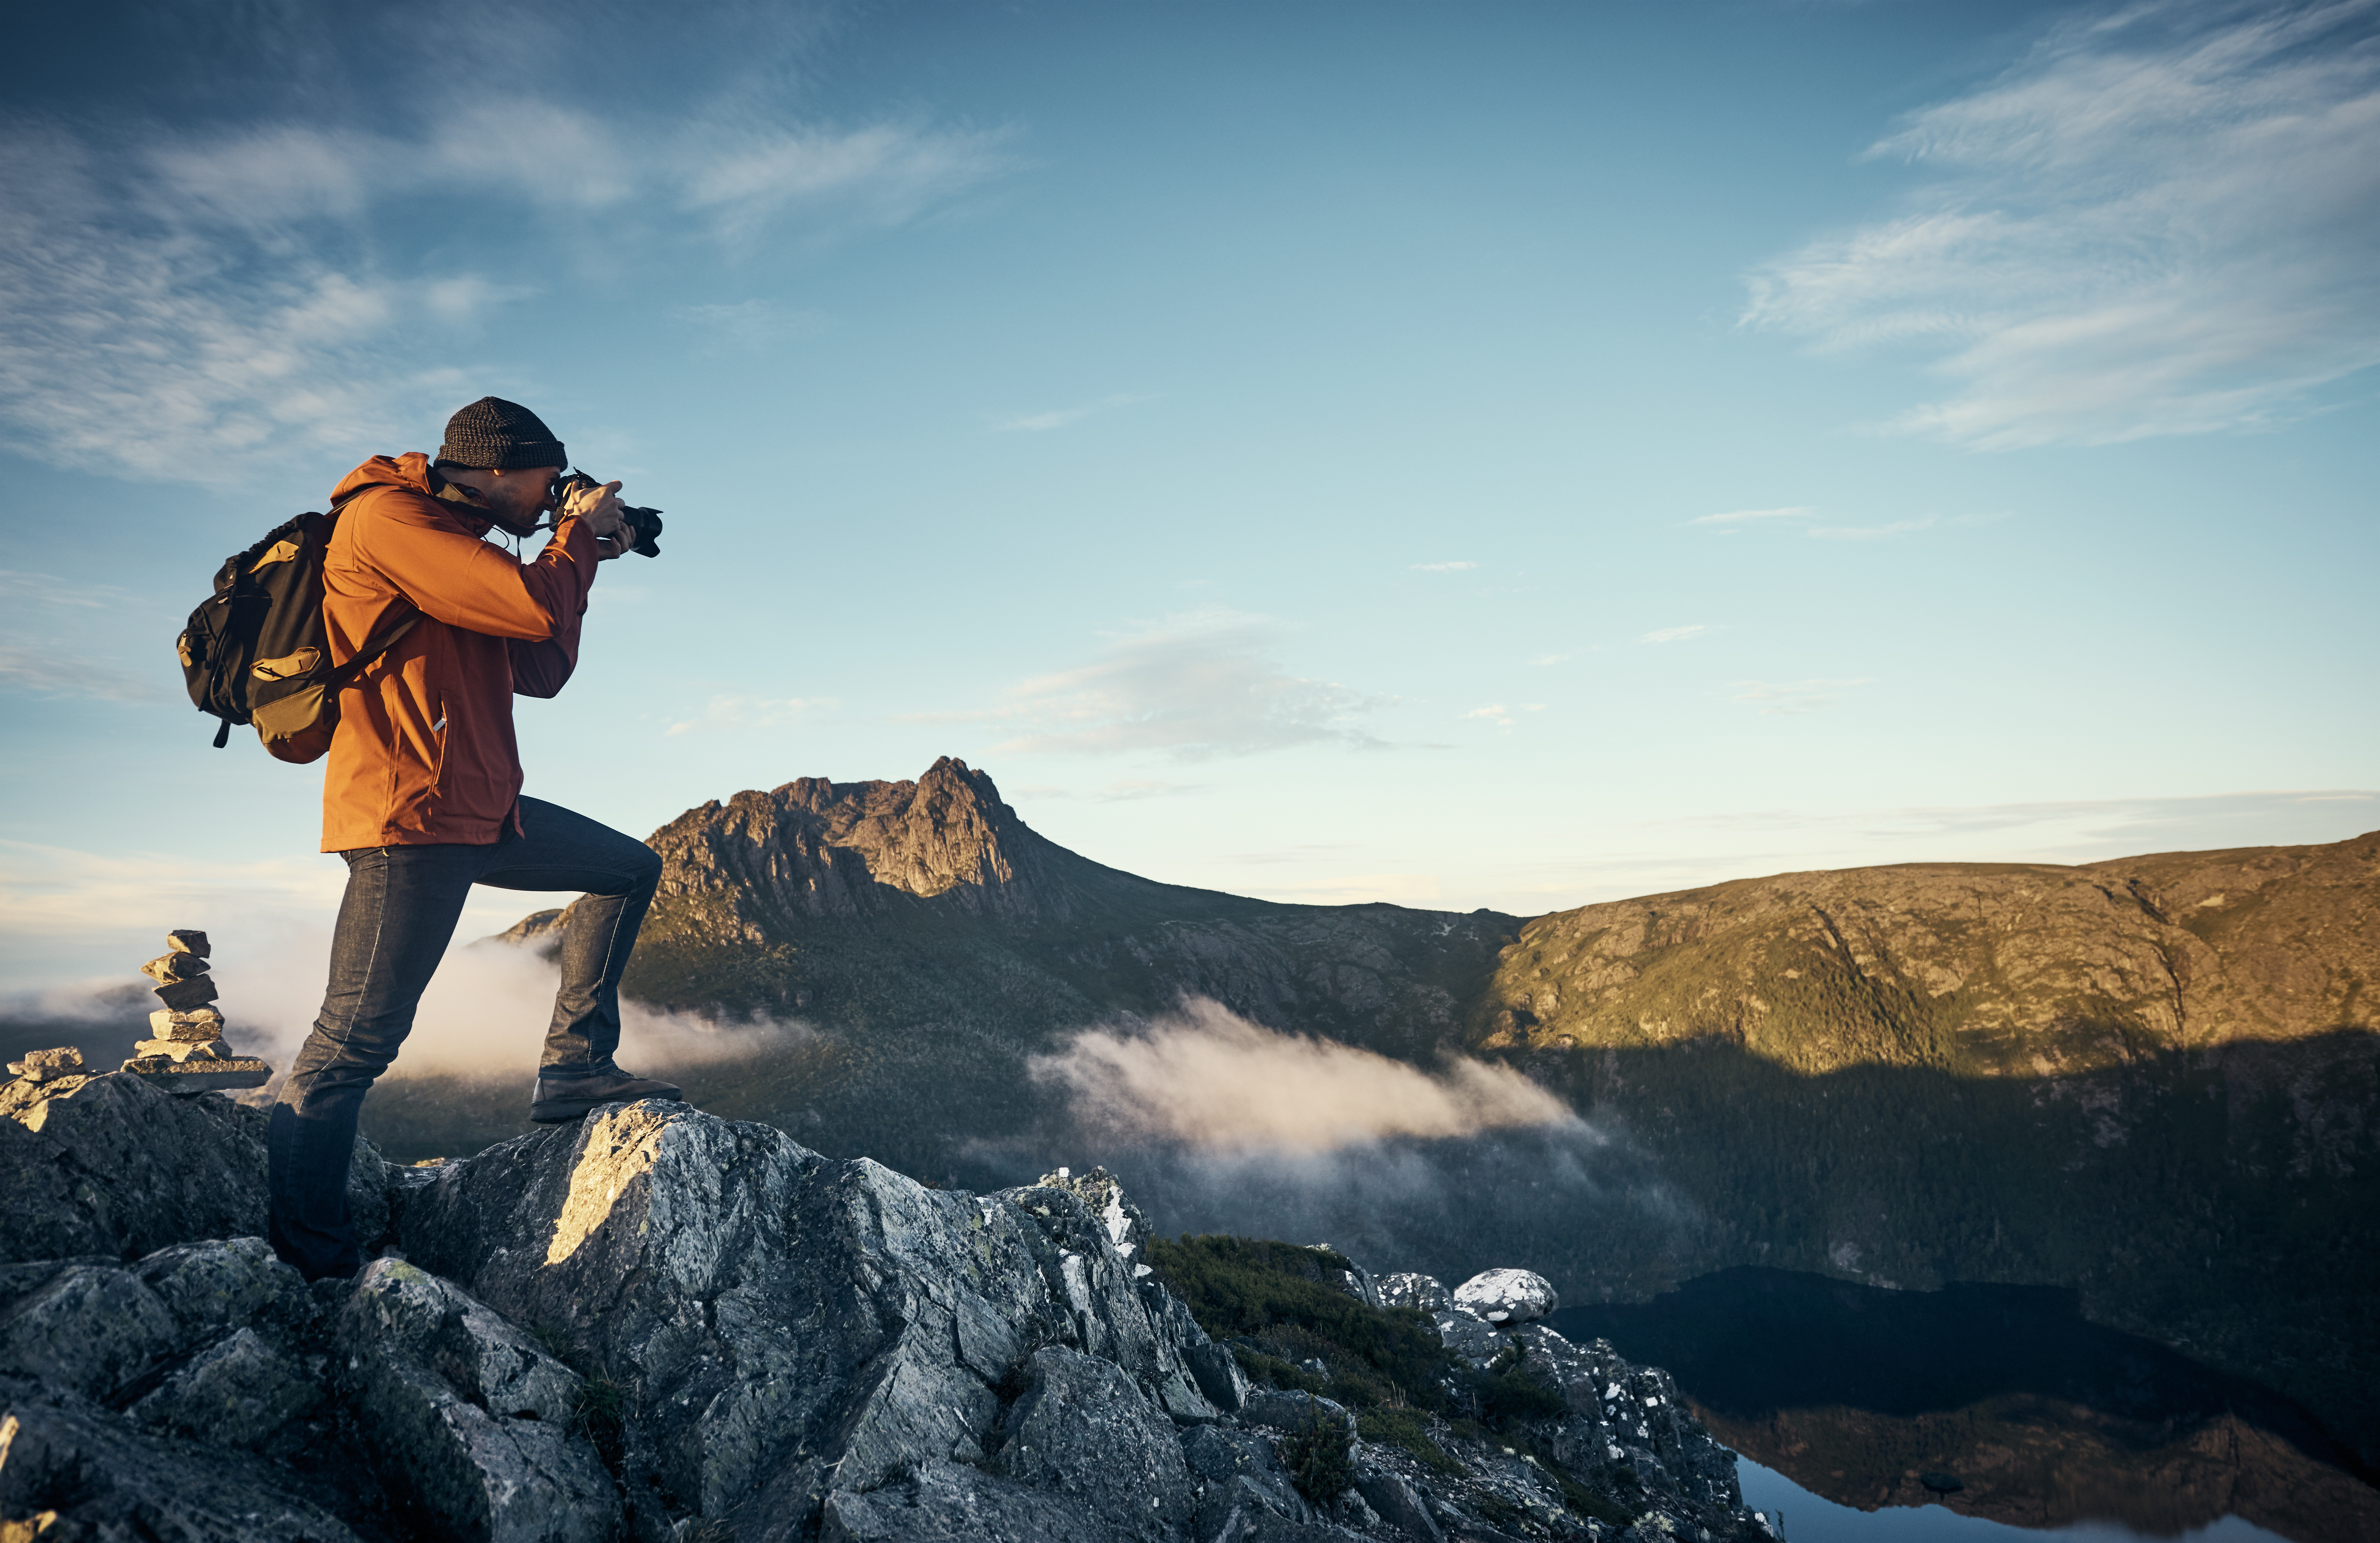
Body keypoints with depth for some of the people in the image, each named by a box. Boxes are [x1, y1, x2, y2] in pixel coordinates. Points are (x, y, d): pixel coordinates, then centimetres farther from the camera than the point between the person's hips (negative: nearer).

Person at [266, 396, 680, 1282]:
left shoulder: (458, 540, 19)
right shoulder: (386, 517, -11)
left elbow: (541, 673, 19)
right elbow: (536, 608, -22)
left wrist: (580, 554, 14)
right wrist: (579, 532, -2)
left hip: (484, 809, 10)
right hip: (412, 818, -10)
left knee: (631, 869, 17)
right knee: (355, 1043, -7)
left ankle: (573, 1067, 14)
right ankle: (310, 1268, -1)